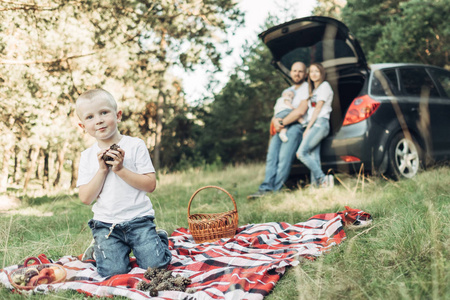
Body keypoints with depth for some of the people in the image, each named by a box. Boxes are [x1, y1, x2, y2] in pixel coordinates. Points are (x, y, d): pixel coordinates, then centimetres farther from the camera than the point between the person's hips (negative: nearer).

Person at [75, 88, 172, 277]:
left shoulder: (135, 145, -3)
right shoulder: (87, 156, 4)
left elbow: (150, 185, -8)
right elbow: (85, 198, -2)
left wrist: (120, 169, -17)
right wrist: (102, 170, -13)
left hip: (138, 219, -1)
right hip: (105, 224, 1)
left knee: (155, 265, -13)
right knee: (113, 272, -15)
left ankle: (160, 239, 19)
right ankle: (100, 248, 18)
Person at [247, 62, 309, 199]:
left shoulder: (307, 88, 6)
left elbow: (301, 111, -9)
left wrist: (282, 123, -9)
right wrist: (275, 120, 0)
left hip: (297, 126, -7)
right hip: (282, 127, 7)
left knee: (284, 158, -21)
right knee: (271, 156, -12)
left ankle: (276, 190, -23)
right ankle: (266, 188, -18)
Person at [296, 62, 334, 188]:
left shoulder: (325, 86, 4)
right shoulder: (313, 90, 30)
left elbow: (318, 108, -5)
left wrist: (307, 129, -10)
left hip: (320, 123, -8)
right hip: (313, 125, 8)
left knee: (302, 153, -20)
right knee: (313, 157, -4)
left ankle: (323, 179, -20)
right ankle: (315, 184, -10)